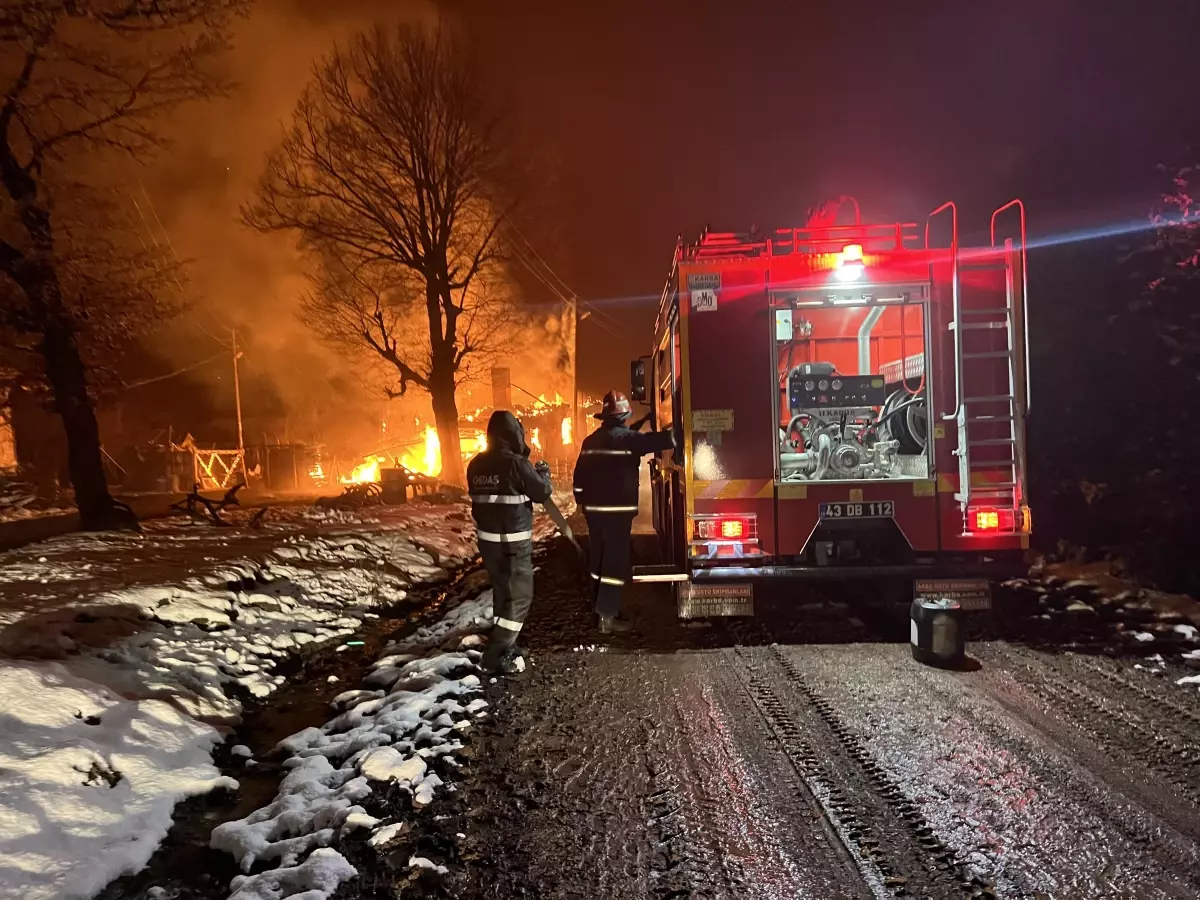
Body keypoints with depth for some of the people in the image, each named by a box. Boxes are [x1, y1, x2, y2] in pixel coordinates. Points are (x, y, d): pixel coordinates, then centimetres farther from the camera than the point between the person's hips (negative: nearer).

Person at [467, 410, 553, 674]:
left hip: (487, 538, 8)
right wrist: (543, 475, 12)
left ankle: (503, 644, 29)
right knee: (519, 595, -1)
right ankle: (496, 655, -6)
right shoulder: (515, 463, -18)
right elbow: (542, 493, -9)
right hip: (513, 540, -8)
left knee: (503, 591, 21)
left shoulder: (476, 465, 4)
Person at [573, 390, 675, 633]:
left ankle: (601, 608, 27)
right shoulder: (625, 437, -11)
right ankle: (606, 615, -7)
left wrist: (583, 501, 23)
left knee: (599, 557, 16)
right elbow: (651, 441, -21)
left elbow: (580, 475, 14)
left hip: (594, 508, 7)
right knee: (615, 561, -5)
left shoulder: (590, 440, 11)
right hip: (617, 509, -7)